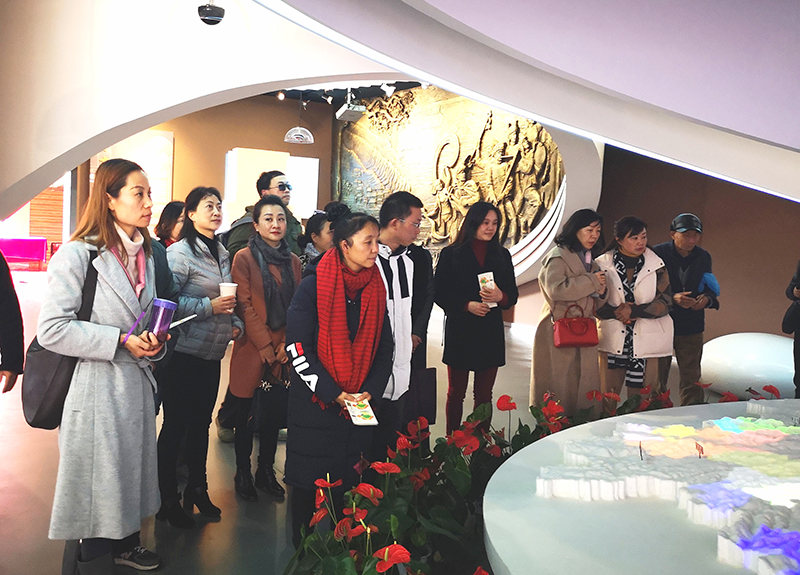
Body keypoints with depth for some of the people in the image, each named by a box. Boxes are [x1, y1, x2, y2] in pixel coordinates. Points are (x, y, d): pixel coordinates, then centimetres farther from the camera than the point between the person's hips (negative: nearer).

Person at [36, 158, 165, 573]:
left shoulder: (144, 255, 12)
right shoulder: (78, 254, -13)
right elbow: (51, 329, -19)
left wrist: (153, 343, 2)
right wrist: (121, 341, -20)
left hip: (136, 384, 8)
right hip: (96, 388, -7)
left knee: (131, 471, 20)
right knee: (96, 485, 3)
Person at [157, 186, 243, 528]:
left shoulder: (222, 253, 14)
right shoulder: (180, 252, -10)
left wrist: (236, 323, 7)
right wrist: (209, 306, -21)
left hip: (212, 354, 7)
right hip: (184, 354, -7)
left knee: (201, 422, 16)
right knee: (176, 424, 2)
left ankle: (197, 489, 30)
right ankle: (167, 498, 15)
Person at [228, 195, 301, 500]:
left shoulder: (293, 260, 8)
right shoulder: (244, 258, -5)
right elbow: (244, 306, -10)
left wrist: (286, 344, -5)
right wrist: (266, 347, -13)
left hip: (283, 352, 4)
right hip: (252, 349, -4)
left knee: (274, 415, 12)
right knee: (245, 414, 6)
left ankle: (266, 470, 26)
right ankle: (242, 473, 21)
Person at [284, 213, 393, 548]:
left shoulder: (376, 290, 4)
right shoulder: (313, 288, -9)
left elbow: (384, 349, 7)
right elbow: (298, 348, -12)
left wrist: (370, 392, -6)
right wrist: (333, 394, -16)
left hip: (359, 405, 3)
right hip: (313, 404, -3)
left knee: (349, 480, 9)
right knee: (307, 481, 7)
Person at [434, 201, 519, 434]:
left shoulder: (502, 256, 10)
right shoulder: (451, 254, 0)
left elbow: (513, 295, 9)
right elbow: (439, 294, -4)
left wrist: (501, 297, -14)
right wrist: (467, 305, -17)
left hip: (491, 333, 3)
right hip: (460, 331, -3)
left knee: (484, 394, 8)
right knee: (456, 393, 6)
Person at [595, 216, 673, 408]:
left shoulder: (656, 265, 3)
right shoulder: (603, 265, 1)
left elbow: (665, 302, -2)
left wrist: (633, 310, -13)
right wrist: (616, 312, -15)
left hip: (646, 341, 0)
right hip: (613, 340, 0)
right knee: (607, 397, 3)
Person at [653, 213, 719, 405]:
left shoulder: (703, 257, 5)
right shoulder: (658, 253, -9)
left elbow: (709, 288, 13)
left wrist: (707, 299, -10)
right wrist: (672, 298, -23)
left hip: (692, 327, 3)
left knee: (692, 379, 6)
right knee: (656, 378, 8)